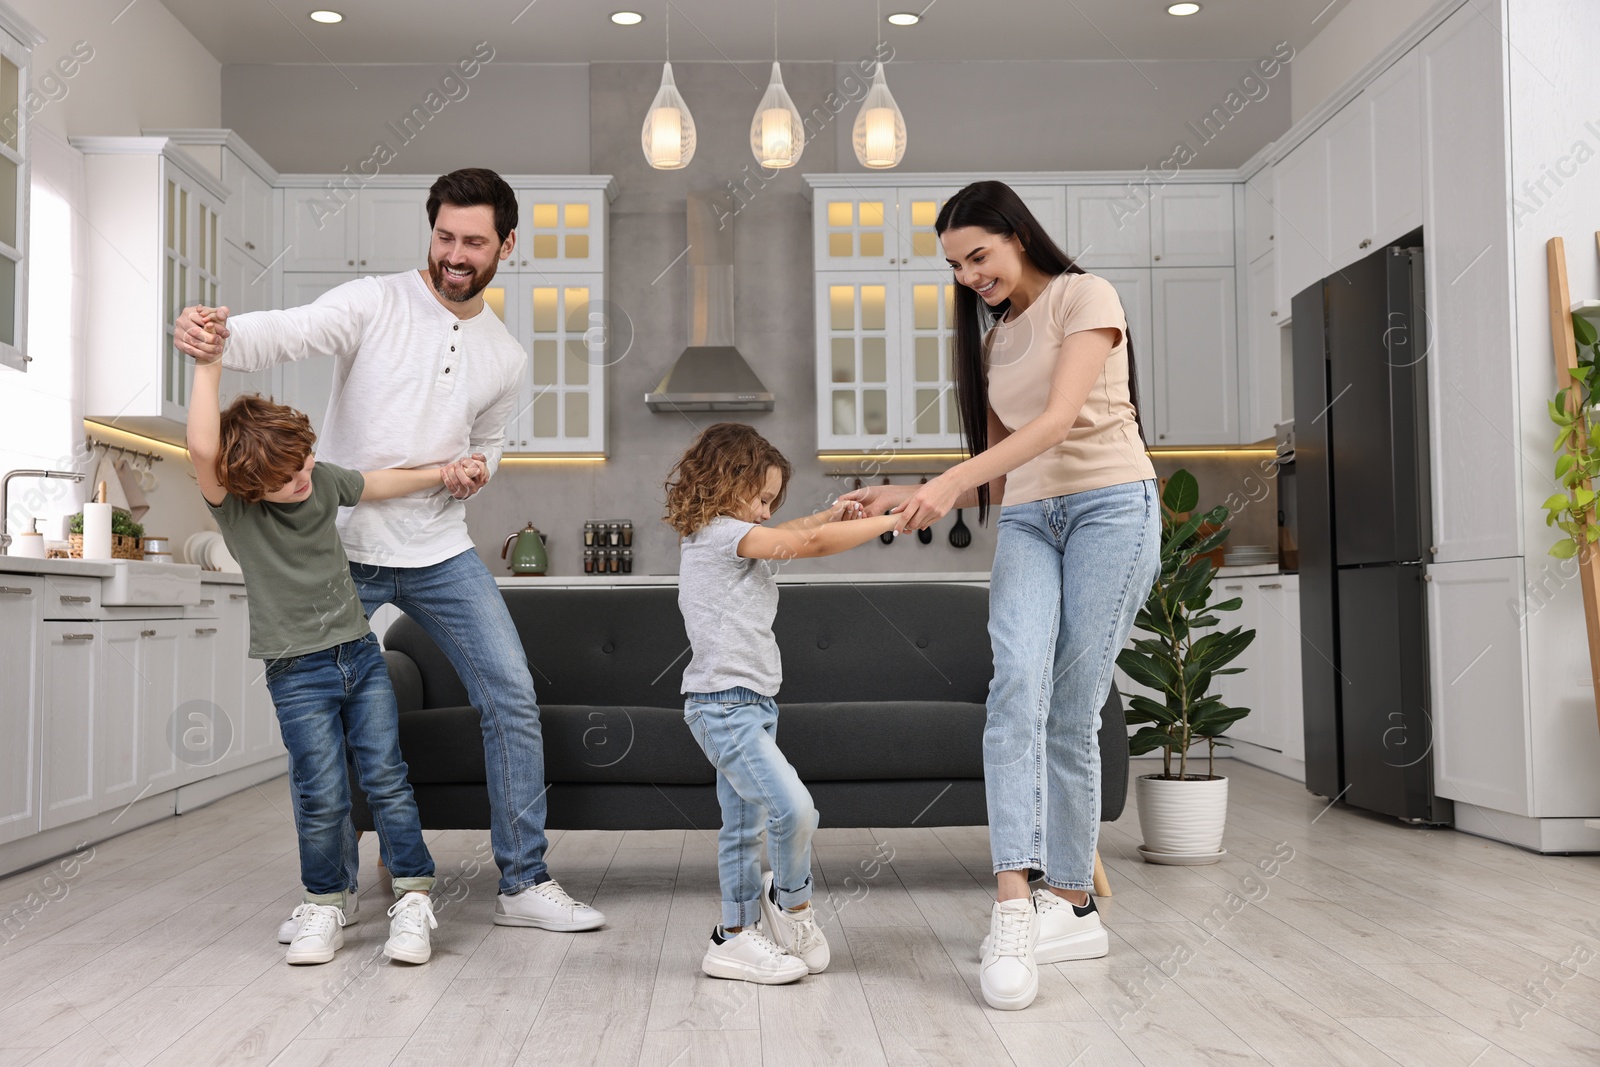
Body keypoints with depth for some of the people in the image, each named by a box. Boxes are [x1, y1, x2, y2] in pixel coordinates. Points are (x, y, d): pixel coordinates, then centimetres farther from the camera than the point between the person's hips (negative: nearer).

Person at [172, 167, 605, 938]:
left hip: (441, 553, 3)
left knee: (513, 700, -4)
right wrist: (218, 337, -46)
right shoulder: (373, 303, -7)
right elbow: (286, 333, -24)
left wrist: (476, 468, -5)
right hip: (341, 551, -3)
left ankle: (524, 884, 7)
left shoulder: (505, 357, 7)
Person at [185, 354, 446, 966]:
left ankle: (412, 899, 9)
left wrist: (444, 473, 25)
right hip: (297, 671, -4)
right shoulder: (231, 503, -12)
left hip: (360, 653, 4)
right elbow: (202, 448, -32)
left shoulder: (323, 480, 2)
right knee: (321, 796, -6)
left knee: (386, 778, 1)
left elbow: (377, 485, 23)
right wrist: (209, 365, -33)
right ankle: (323, 907, 14)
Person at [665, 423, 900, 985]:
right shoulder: (720, 532, -13)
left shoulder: (723, 535, 16)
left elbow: (787, 537, 33)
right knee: (792, 807, -17)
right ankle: (792, 902, 5)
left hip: (747, 705, 11)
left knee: (745, 826, 13)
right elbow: (807, 544, -20)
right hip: (723, 706, -11)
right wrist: (889, 521, -14)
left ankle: (737, 935, 20)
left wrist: (829, 515, 17)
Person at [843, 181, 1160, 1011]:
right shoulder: (992, 342, 23)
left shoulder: (1085, 297, 1)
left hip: (1111, 506, -5)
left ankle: (1072, 903, 4)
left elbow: (1060, 419, -14)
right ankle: (1015, 902, -28)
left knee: (1071, 709, -9)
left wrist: (953, 480, -22)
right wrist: (917, 498, 7)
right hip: (1026, 520, 5)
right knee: (1018, 680, -20)